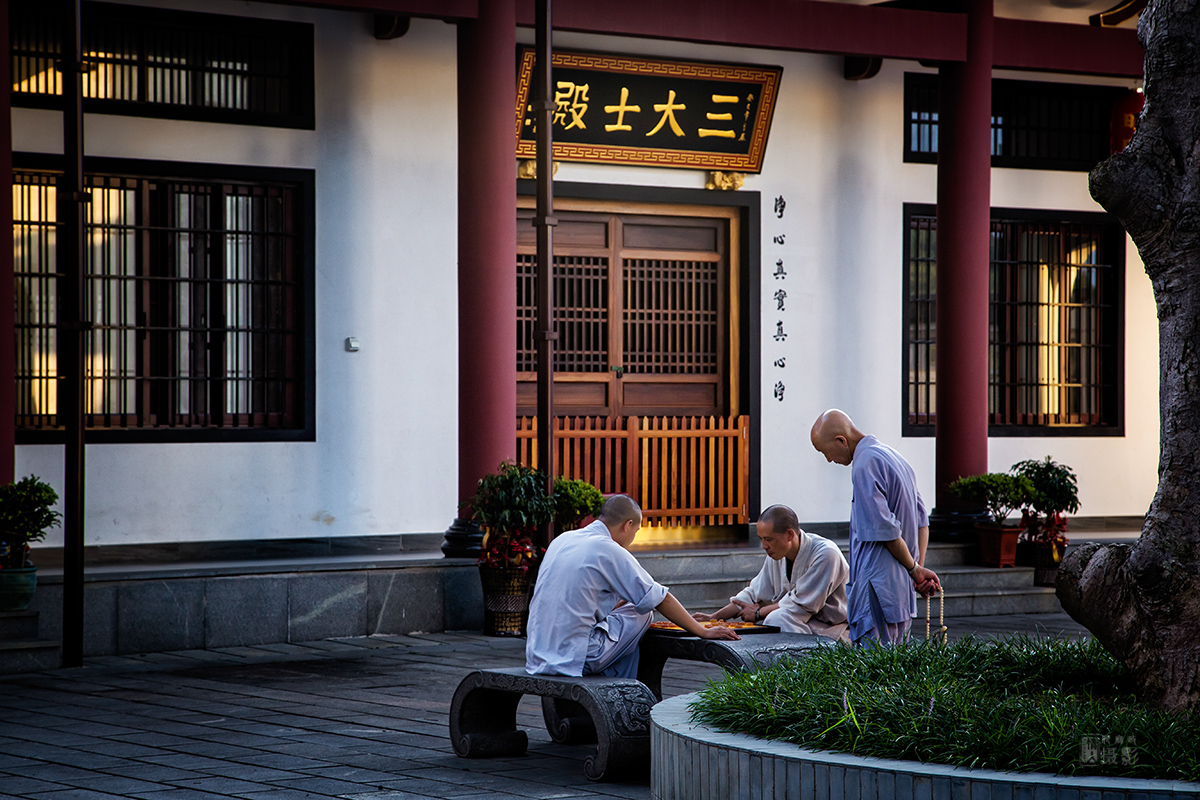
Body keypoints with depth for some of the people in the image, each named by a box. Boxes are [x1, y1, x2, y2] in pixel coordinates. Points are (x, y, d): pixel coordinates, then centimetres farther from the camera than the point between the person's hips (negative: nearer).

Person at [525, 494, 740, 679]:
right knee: (641, 613, 9)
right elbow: (661, 600, -4)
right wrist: (703, 632, 4)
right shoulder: (609, 551, -9)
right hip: (575, 658, -8)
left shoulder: (560, 541, 13)